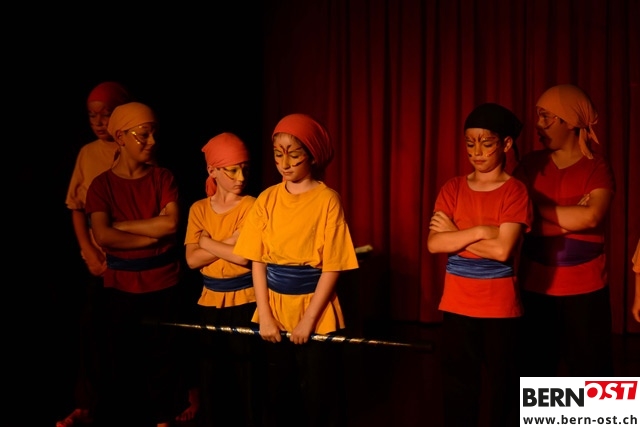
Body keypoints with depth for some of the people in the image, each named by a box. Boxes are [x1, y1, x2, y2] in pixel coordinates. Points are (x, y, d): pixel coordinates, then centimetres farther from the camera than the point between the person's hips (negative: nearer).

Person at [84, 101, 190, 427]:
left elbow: (170, 223, -15)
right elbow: (103, 236, -18)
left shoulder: (163, 178, 0)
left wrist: (120, 224, -12)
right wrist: (153, 236, -14)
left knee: (161, 358, 9)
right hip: (121, 287, -1)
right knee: (123, 362, 7)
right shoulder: (102, 184, -4)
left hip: (164, 284, 1)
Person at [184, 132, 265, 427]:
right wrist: (229, 242, -13)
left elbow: (245, 257, -20)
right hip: (210, 303, 5)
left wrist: (207, 241, -8)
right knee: (213, 378, 13)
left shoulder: (251, 206, -9)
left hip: (244, 303, -4)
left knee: (247, 378, 3)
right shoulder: (198, 209, 5)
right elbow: (192, 259, -4)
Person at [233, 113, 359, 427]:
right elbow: (257, 260, 0)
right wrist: (265, 315, -7)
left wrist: (309, 319, -14)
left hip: (316, 311, -3)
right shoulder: (267, 199, 1)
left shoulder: (327, 200, -10)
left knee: (319, 398, 7)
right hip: (275, 310, 4)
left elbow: (332, 266, -12)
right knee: (279, 395, 15)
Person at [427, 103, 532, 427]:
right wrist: (479, 231, -16)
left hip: (500, 309, -4)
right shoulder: (452, 188, 4)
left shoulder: (515, 192, -7)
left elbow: (502, 249, -20)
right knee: (457, 393, 13)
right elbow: (434, 243, -8)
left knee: (502, 391, 9)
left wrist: (455, 234, -11)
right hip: (456, 307, 4)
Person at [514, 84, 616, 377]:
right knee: (534, 367, 12)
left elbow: (592, 216, -22)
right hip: (536, 286, 3)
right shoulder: (530, 164, 4)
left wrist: (537, 208, -13)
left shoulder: (597, 168, -4)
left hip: (584, 288, -2)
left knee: (590, 369, 7)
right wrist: (571, 215, -16)